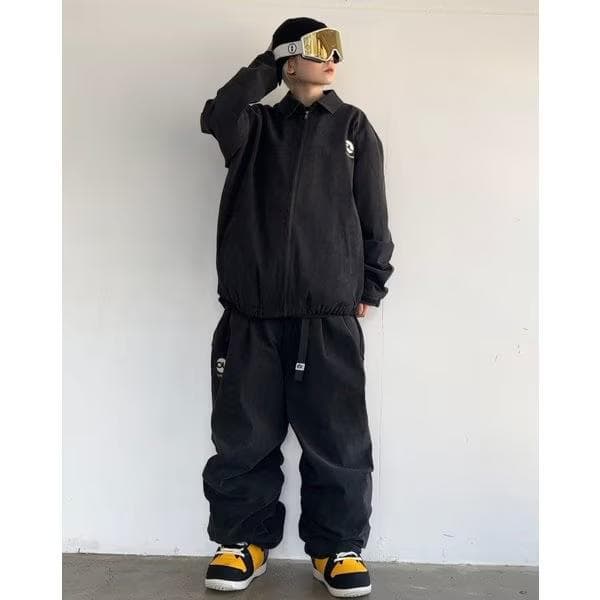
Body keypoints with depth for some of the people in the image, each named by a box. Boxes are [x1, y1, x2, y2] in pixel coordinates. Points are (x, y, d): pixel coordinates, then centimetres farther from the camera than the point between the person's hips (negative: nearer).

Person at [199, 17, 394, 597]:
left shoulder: (353, 127, 12)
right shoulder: (256, 126, 13)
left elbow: (372, 213, 9)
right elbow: (216, 117, -10)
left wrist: (369, 286, 4)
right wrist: (267, 65, 0)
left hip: (329, 314, 0)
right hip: (252, 312, 1)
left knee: (336, 438, 2)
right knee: (244, 435, 6)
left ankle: (336, 544, 19)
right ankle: (245, 538, 23)